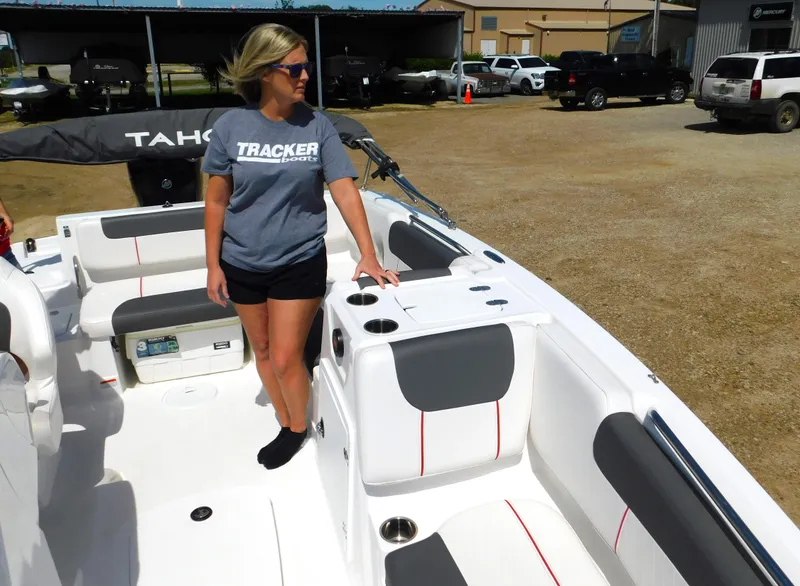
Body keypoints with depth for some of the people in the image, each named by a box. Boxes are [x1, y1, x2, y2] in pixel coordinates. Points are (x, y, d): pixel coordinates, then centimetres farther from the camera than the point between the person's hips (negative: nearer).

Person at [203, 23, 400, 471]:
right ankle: (286, 424, 39)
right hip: (242, 264, 2)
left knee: (286, 359, 1)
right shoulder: (231, 126, -7)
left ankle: (299, 426, 30)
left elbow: (345, 190, -13)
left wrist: (368, 255, -23)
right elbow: (217, 200, -1)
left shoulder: (318, 127, -8)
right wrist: (213, 265, -1)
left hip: (300, 262, -2)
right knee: (262, 351, 16)